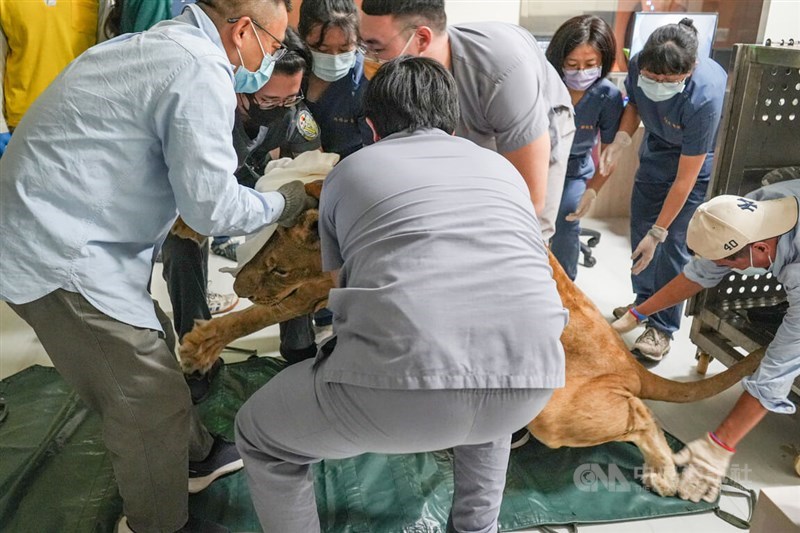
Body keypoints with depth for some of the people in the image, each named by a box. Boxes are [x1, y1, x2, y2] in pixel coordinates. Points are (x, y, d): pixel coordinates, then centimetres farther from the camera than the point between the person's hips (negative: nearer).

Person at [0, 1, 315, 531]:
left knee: (151, 346, 21)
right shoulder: (202, 74, -19)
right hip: (55, 256, -10)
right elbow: (213, 206, -18)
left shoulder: (154, 45, 12)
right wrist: (288, 202, -2)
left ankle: (195, 456, 41)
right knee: (151, 401, 0)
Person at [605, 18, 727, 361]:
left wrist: (658, 232, -27)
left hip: (696, 166, -5)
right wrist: (621, 138, -20)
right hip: (655, 155, 6)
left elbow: (685, 179, -32)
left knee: (673, 246, -8)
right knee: (639, 230, 10)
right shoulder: (638, 64, -24)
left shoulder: (704, 97, -38)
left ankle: (662, 327, 8)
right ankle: (644, 302, 30)